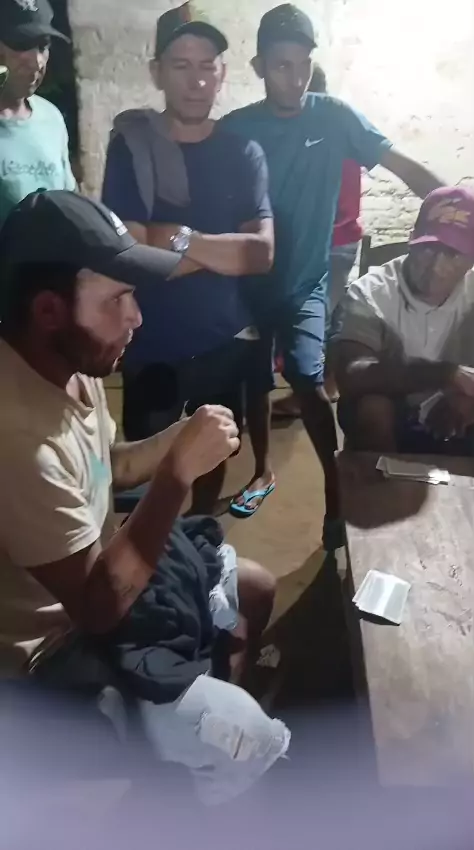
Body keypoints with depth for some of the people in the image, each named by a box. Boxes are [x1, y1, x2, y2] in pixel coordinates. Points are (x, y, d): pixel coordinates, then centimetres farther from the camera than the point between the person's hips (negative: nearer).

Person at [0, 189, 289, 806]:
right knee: (256, 744, -8)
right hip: (59, 641, -9)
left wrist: (181, 439, -9)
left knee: (258, 588, 19)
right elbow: (98, 605, -29)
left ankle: (224, 687, 44)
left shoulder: (71, 363, -7)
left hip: (95, 566, 9)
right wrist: (180, 472, -30)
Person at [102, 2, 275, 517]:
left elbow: (262, 254, -13)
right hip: (152, 344, -2)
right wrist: (224, 246, -15)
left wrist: (179, 238, -22)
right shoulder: (130, 146, -9)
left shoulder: (243, 153, -1)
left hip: (226, 338, 3)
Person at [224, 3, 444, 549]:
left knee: (309, 383, -17)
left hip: (305, 284, -2)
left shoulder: (333, 117, -4)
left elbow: (404, 167, -7)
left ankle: (340, 498, -4)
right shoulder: (235, 129, -4)